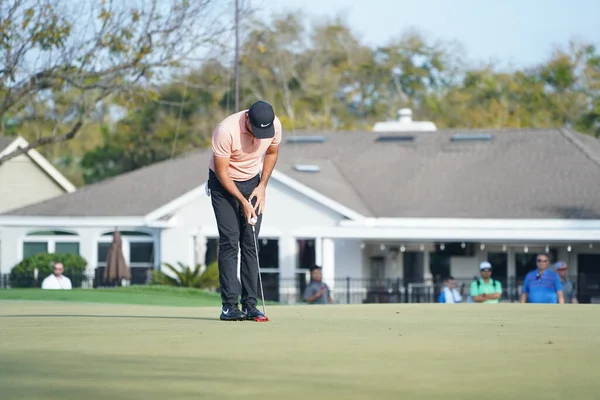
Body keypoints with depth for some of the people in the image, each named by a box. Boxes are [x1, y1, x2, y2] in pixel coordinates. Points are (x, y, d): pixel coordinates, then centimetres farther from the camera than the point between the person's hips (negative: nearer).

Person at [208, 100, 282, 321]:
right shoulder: (226, 131, -31)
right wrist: (243, 201, -20)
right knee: (229, 241, -12)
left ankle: (250, 304, -1)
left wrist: (262, 186, -3)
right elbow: (221, 172, -21)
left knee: (251, 243, -2)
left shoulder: (274, 125, -17)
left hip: (252, 182, 4)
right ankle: (229, 305, -13)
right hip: (223, 183, -4)